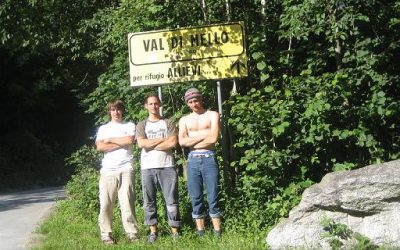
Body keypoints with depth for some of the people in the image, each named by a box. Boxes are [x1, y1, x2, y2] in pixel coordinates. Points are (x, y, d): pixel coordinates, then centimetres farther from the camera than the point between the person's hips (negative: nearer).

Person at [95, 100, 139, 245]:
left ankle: (132, 233, -3)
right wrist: (121, 143, -2)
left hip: (125, 169, -1)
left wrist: (111, 140, 3)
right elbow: (100, 147, 1)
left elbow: (130, 140, -6)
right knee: (105, 204, -3)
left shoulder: (129, 126, 14)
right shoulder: (103, 128, 18)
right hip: (107, 170, 2)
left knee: (127, 202, -6)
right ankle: (106, 235, 2)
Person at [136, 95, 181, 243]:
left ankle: (175, 231, 3)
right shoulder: (142, 125, 11)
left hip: (167, 166, -1)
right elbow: (141, 143, -7)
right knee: (149, 202, 3)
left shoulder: (168, 123, 10)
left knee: (171, 201, -2)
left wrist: (150, 145, -5)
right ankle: (153, 231, 11)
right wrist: (162, 139, -6)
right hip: (148, 168, 1)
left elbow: (173, 142, -5)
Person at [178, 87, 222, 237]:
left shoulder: (212, 115, 5)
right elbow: (182, 142, -1)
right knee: (195, 198, 3)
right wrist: (203, 135, -7)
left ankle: (217, 232, 0)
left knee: (212, 197, -4)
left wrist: (192, 141, -3)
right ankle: (200, 232, 9)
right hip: (192, 160, 3)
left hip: (209, 158, -3)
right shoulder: (184, 120, 14)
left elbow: (213, 138, -9)